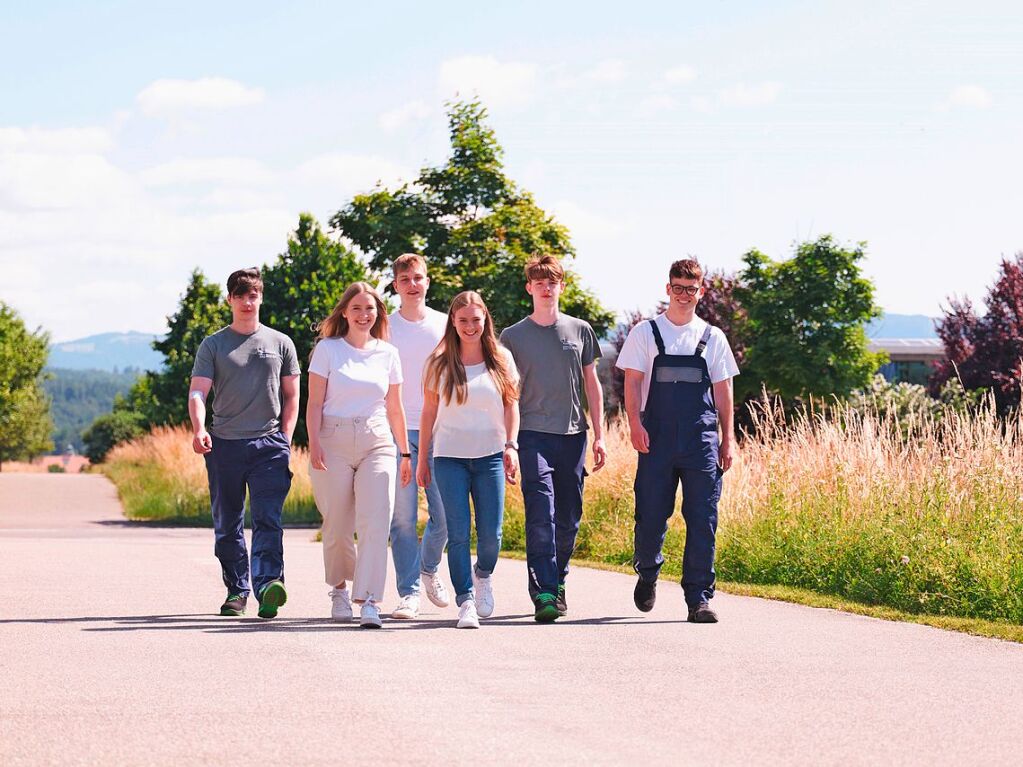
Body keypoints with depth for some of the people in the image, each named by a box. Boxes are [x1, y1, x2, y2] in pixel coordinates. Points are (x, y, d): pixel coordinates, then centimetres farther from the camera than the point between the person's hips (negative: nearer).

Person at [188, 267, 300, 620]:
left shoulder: (280, 343, 11)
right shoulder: (213, 345, 8)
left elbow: (291, 396, 14)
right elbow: (197, 392, -1)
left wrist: (285, 440, 3)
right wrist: (199, 430, -19)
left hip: (269, 444, -1)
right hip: (224, 445, 1)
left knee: (268, 520, -15)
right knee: (227, 526, 7)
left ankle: (268, 584, -26)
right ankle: (236, 591, 17)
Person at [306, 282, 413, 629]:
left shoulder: (388, 354, 11)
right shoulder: (327, 349, 4)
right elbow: (315, 403, 1)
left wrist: (406, 453, 15)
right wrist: (314, 444, -11)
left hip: (377, 443, 1)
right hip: (333, 442, -1)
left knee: (375, 521, -15)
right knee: (338, 526, 3)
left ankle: (368, 601, -19)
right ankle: (340, 587, 29)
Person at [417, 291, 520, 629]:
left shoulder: (501, 360, 6)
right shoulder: (440, 363, 4)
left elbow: (511, 405, 8)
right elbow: (429, 411, 8)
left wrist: (511, 446, -5)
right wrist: (421, 458, 7)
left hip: (490, 456, 1)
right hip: (450, 457, -1)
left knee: (491, 534, -2)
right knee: (458, 533, -7)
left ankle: (483, 575, 29)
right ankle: (465, 600, 1)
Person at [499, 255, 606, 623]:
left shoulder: (580, 331, 10)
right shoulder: (513, 336, 5)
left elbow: (591, 384, 13)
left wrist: (599, 436, 8)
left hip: (573, 434, 3)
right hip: (533, 435, -3)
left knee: (568, 518, 7)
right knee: (540, 516, -14)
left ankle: (558, 580, 26)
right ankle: (543, 593, -19)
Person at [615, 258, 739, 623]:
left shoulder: (712, 337, 11)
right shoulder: (645, 333, 7)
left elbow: (722, 390, 12)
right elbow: (632, 381, 2)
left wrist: (727, 438, 7)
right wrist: (635, 424, -12)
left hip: (701, 439, 1)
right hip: (657, 438, -1)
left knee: (702, 520, -4)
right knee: (651, 514, -1)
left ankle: (699, 599, 0)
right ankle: (647, 575, 28)